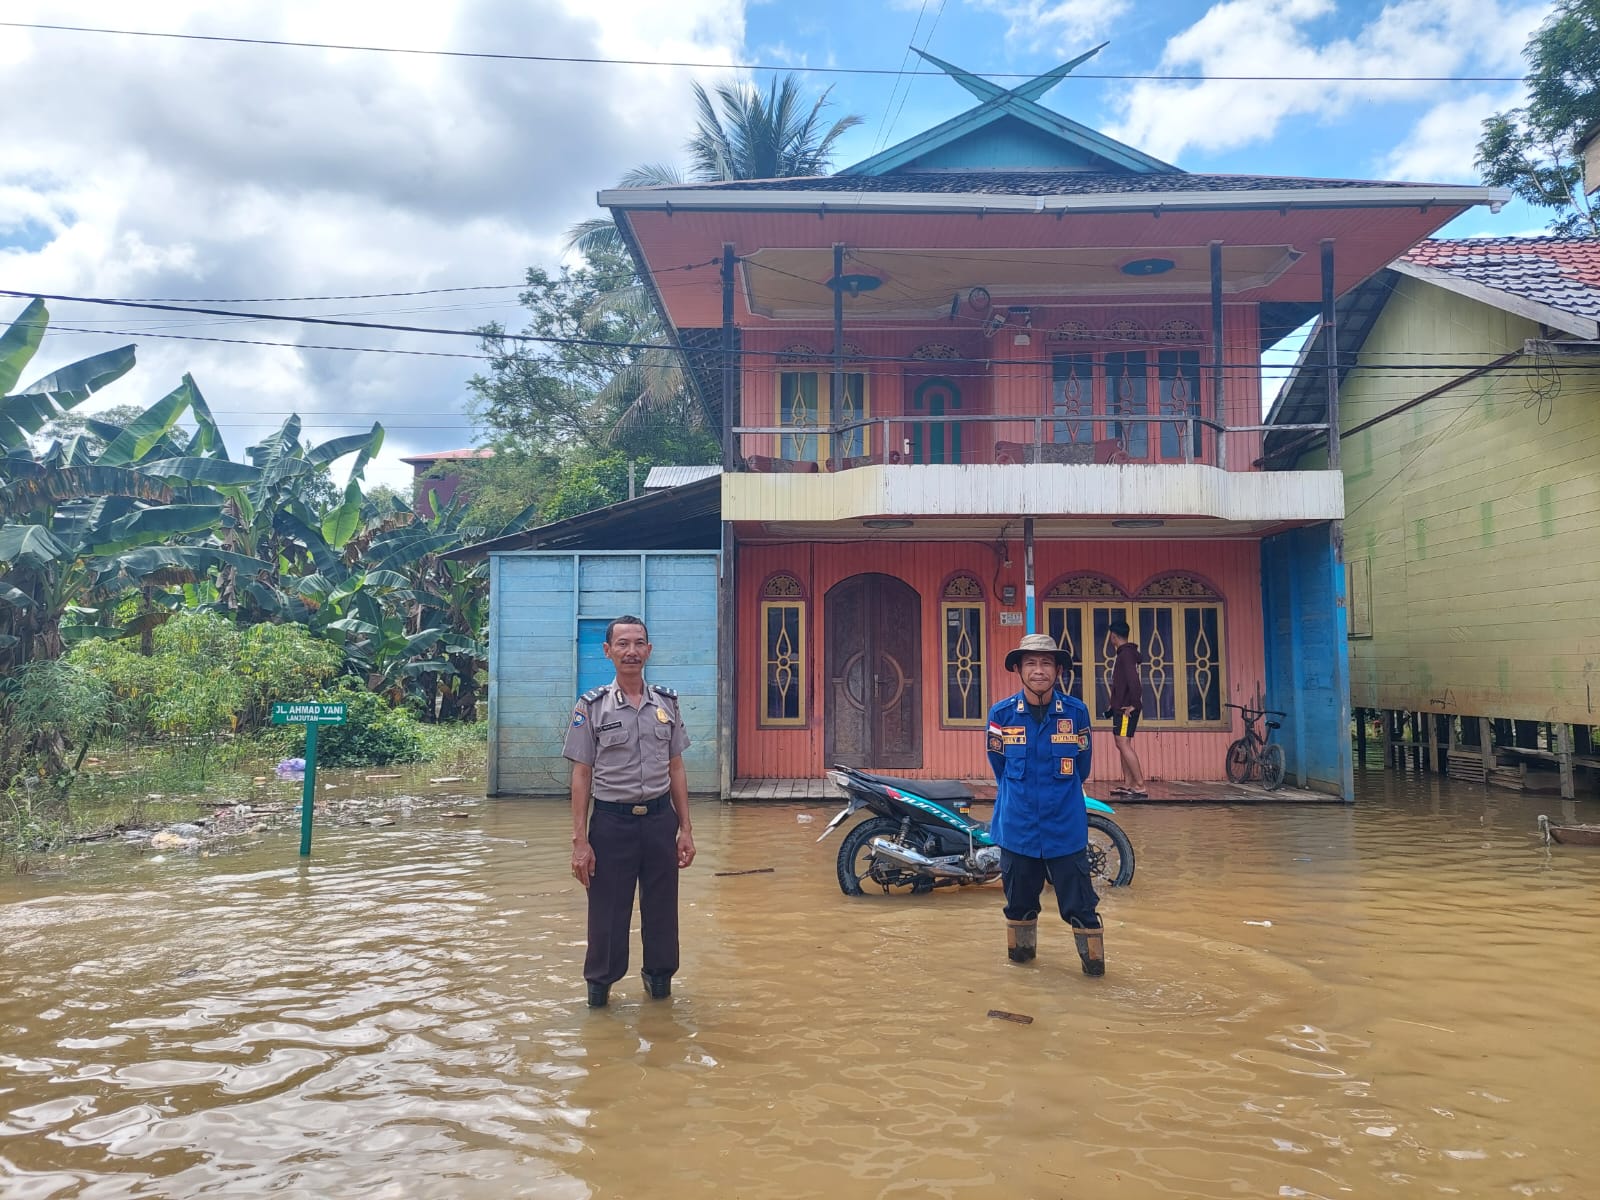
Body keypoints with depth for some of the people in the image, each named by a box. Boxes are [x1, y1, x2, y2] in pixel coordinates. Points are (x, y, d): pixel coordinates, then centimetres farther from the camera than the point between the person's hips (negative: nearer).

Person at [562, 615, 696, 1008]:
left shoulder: (667, 703, 5)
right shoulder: (592, 706, -3)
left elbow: (676, 770, 10)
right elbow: (581, 777, -2)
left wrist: (685, 829, 7)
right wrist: (580, 840, -7)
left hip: (660, 819, 3)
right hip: (611, 821, -2)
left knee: (662, 909, 11)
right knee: (607, 911, 5)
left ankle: (660, 976, 30)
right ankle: (600, 983, 24)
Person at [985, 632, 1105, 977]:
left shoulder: (1076, 712, -5)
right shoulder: (1001, 714, -5)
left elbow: (1082, 765, 10)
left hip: (1066, 826, -1)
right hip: (1017, 825, 1)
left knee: (1079, 899, 3)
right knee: (1019, 897, 16)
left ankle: (1093, 956, 17)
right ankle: (1021, 945, 35)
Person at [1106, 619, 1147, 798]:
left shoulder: (1126, 654, -15)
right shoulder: (1130, 653, 17)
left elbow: (1133, 680, -25)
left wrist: (1133, 704, -21)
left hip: (1126, 708, -11)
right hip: (1122, 707, 11)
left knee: (1123, 744, -13)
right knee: (1123, 744, 12)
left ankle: (1140, 786, -15)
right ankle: (1128, 785, 16)